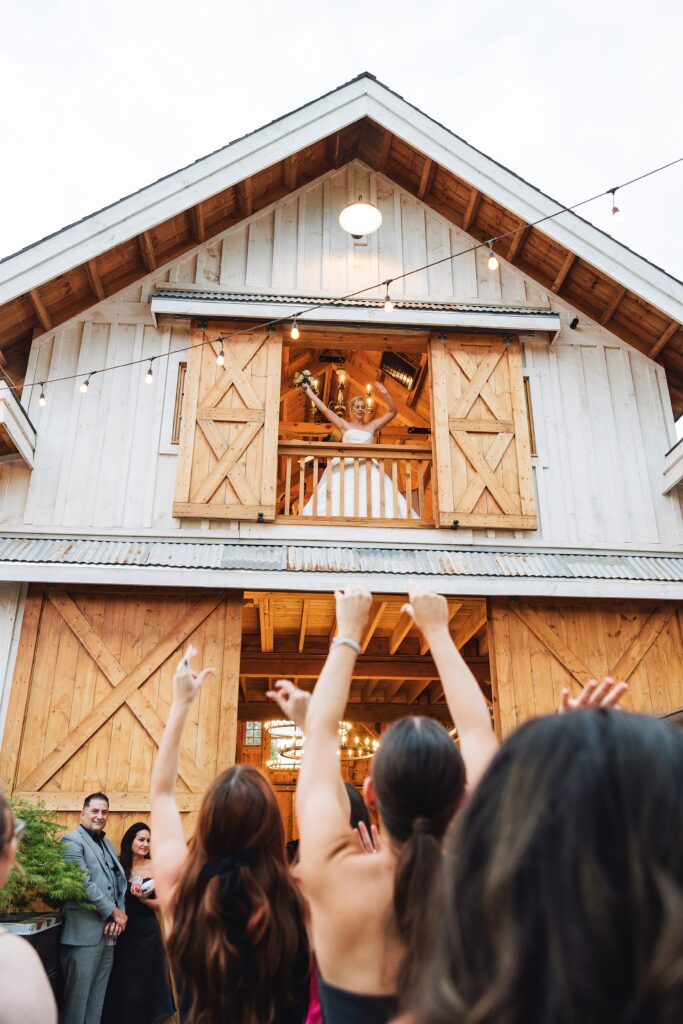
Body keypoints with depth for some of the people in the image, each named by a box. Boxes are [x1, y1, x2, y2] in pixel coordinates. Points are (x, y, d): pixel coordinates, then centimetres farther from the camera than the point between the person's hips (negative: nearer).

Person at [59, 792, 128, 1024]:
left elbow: (120, 880, 13)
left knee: (98, 995, 13)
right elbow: (84, 884, -16)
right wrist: (114, 913, -12)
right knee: (78, 994, 0)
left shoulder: (107, 844, 17)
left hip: (108, 930, 7)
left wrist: (120, 913, -4)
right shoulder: (72, 841, -8)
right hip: (85, 931, -7)